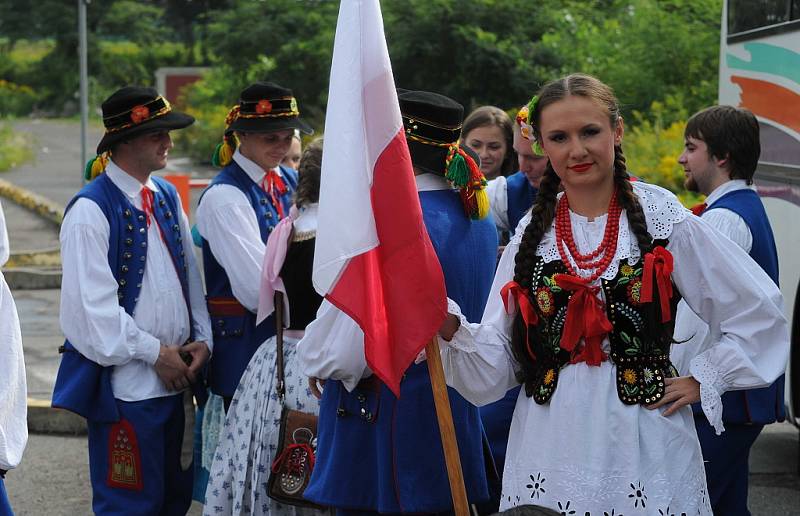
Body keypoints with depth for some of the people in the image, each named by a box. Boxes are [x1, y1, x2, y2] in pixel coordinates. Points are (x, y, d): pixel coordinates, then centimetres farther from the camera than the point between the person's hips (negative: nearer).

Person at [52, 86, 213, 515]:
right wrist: (155, 353, -13)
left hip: (175, 377, 8)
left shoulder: (167, 197, 11)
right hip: (126, 383, -8)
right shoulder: (91, 210, -14)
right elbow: (93, 304, -17)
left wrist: (202, 338, 1)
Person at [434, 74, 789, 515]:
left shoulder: (665, 222, -3)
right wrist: (450, 326, -15)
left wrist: (703, 381, 0)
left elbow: (759, 312, 3)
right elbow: (495, 366, 2)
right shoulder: (531, 234, 6)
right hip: (549, 450, 3)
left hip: (642, 448, -2)